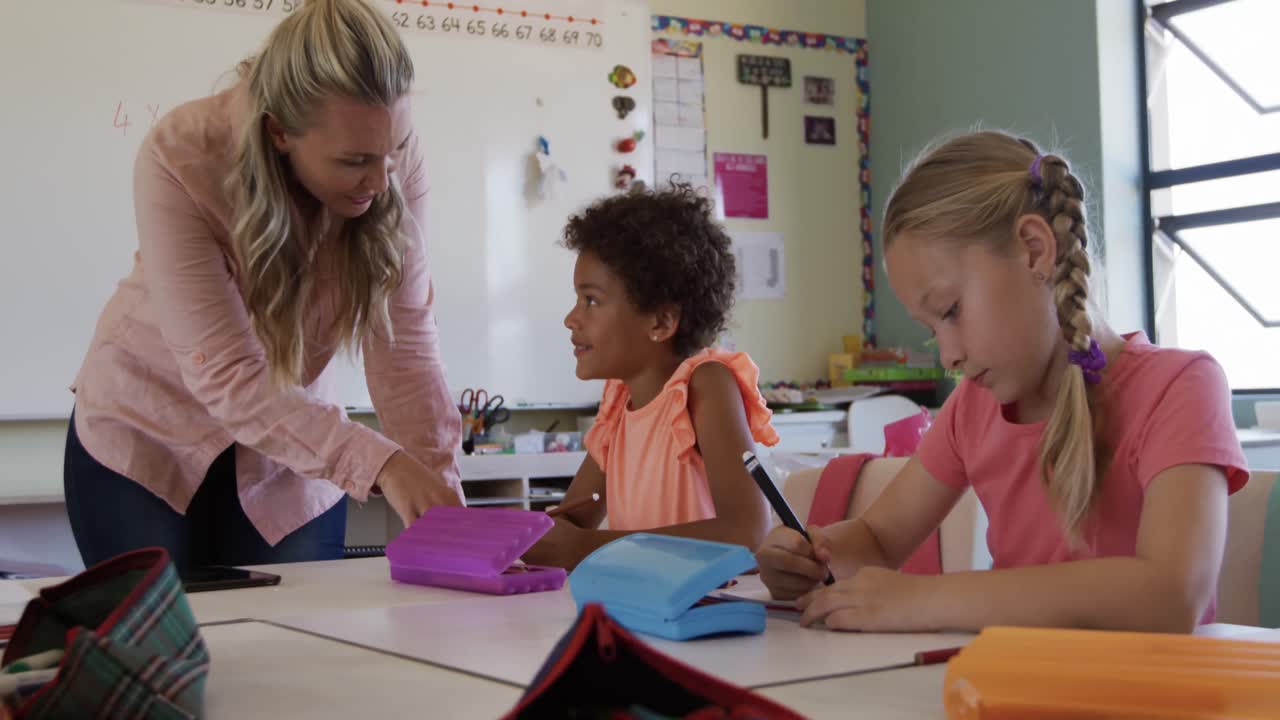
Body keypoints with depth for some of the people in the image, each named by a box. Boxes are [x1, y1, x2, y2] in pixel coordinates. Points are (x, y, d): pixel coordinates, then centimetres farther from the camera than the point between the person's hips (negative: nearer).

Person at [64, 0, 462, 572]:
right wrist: (377, 462, -44)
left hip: (294, 447, 2)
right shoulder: (180, 160, -29)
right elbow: (225, 376, -33)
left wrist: (441, 491, -29)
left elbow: (405, 344, -19)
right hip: (148, 437, -2)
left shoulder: (392, 155, -21)